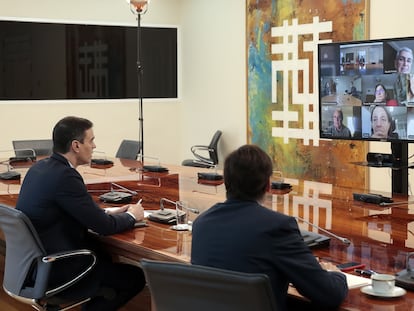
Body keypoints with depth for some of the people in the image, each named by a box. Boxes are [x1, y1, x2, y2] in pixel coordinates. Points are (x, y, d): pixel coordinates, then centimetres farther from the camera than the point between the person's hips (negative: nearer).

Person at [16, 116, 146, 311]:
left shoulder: (39, 167, 4)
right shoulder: (64, 176, -23)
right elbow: (103, 226, -17)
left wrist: (110, 213, 11)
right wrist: (131, 216, 1)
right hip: (54, 271, -9)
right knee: (136, 277, -1)